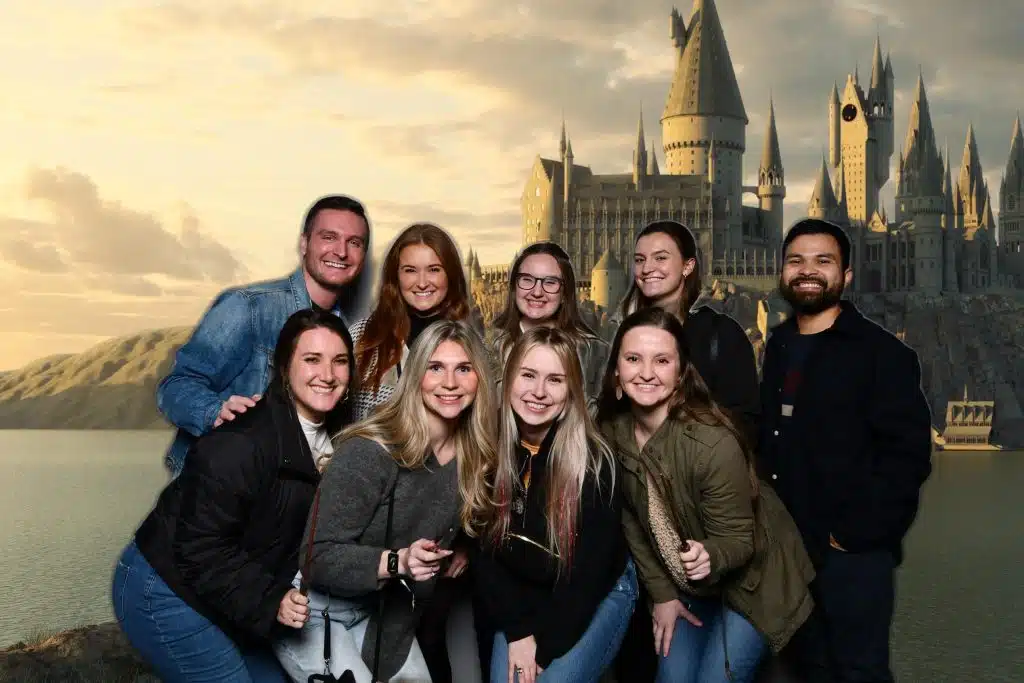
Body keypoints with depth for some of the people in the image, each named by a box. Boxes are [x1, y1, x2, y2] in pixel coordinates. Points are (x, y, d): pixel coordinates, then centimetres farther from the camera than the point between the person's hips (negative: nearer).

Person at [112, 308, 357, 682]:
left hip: (226, 602, 8)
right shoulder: (239, 446, -27)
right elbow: (202, 547, -25)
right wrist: (268, 601, -28)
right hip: (163, 593, -8)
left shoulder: (338, 435, 0)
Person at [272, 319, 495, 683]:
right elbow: (319, 558, -26)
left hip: (384, 611, 7)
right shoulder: (368, 452, -27)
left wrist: (459, 554, -6)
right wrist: (398, 561, -39)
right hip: (315, 609, -7)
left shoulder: (476, 458, -7)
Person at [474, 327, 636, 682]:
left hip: (599, 594, -3)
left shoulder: (593, 461, -23)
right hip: (520, 598, 3)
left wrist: (543, 647, -18)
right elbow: (483, 551, -7)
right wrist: (517, 630, -15)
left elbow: (590, 571, -19)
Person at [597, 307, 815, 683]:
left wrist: (708, 557, -44)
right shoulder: (612, 431, -14)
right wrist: (662, 592, -4)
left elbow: (737, 539, -23)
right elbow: (631, 519, -3)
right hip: (682, 583, 5)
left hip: (747, 578, -5)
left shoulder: (714, 444, -32)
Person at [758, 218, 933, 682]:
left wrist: (855, 534, -18)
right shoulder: (778, 347, 12)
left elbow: (908, 454, -15)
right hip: (788, 546, 6)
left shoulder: (881, 352, -9)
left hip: (853, 552, -6)